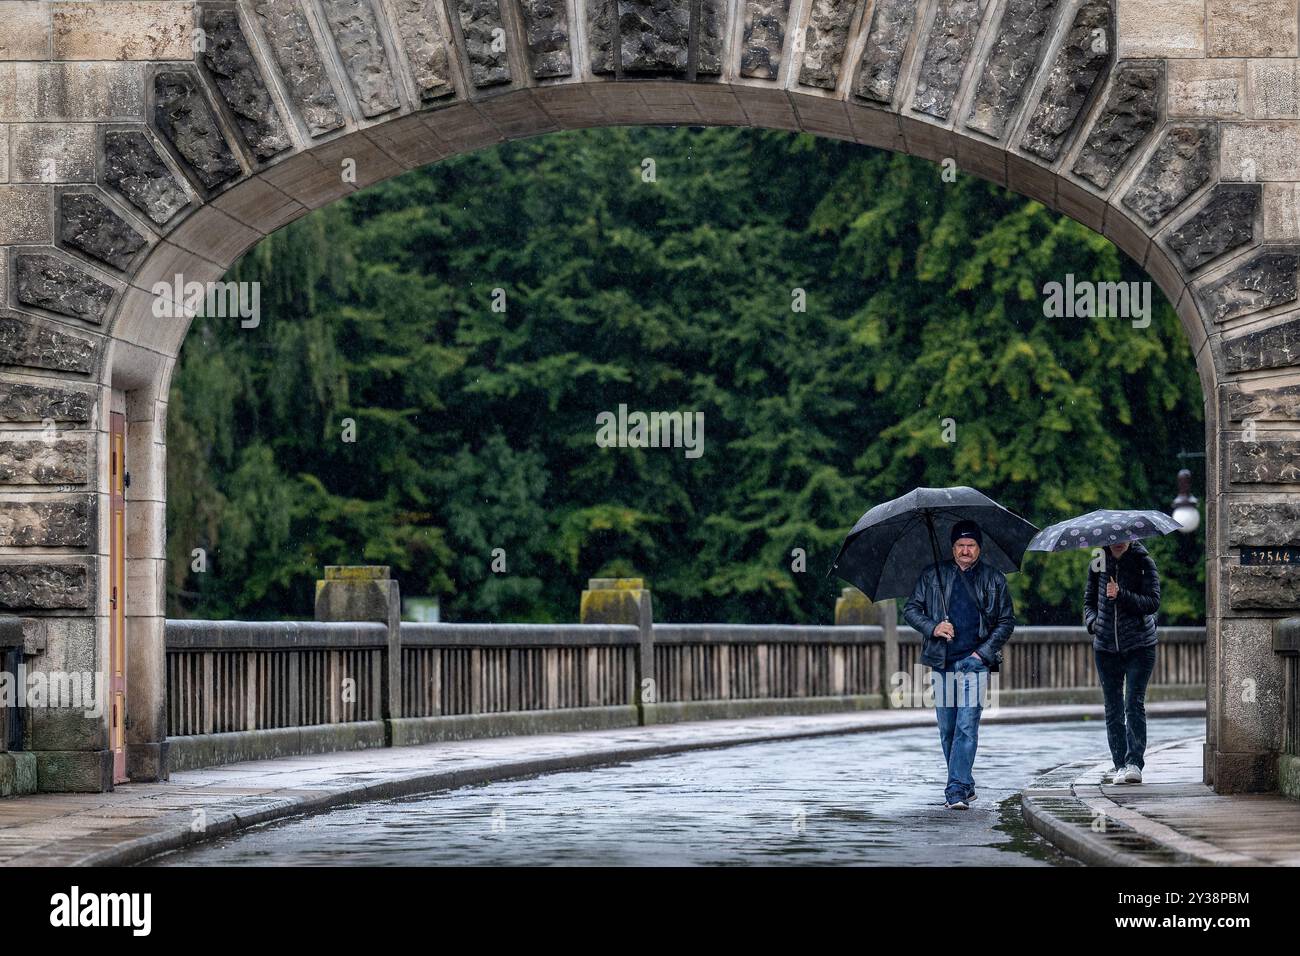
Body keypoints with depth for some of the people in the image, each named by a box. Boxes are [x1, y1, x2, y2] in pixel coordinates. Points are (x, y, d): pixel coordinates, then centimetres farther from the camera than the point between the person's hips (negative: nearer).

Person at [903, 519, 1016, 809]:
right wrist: (932, 627, -9)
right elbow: (910, 609, 9)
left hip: (975, 661, -3)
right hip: (941, 662, 3)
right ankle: (965, 786, 21)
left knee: (967, 726, -13)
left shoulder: (993, 579, 8)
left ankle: (957, 790, -17)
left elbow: (1007, 621, 9)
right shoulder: (932, 576, 9)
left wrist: (984, 652, -3)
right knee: (947, 729, 8)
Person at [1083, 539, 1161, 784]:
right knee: (1112, 709, 4)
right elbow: (1089, 600, 14)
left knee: (1134, 704, -13)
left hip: (1139, 646, -4)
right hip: (1106, 646, 4)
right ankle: (1119, 764, 11)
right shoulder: (1098, 564, 5)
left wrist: (1121, 596, -24)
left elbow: (1153, 603, -13)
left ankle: (1134, 763, -13)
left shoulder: (1143, 563, -6)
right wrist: (1092, 621, -6)